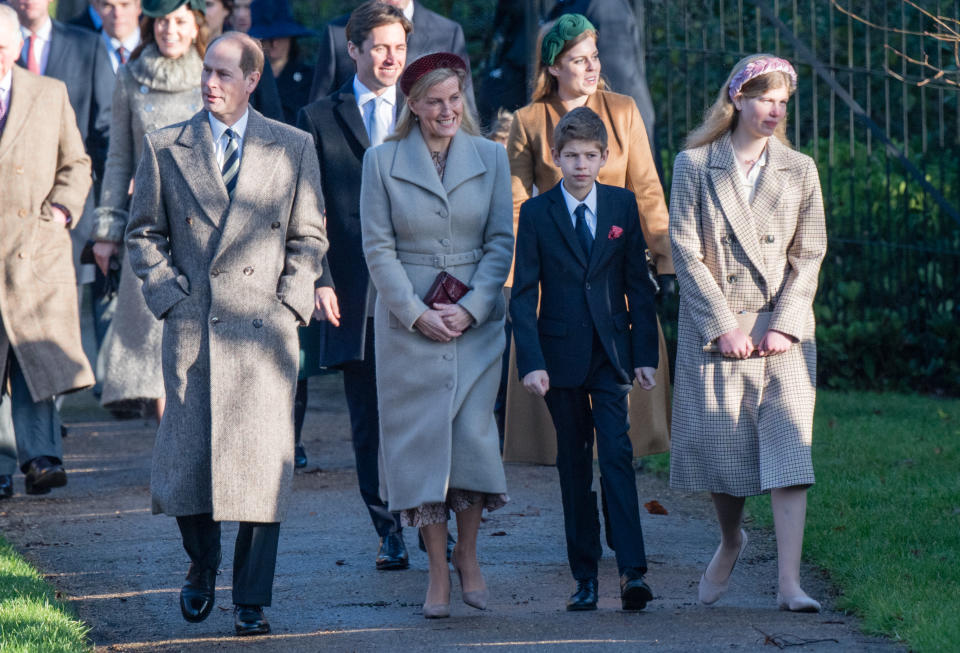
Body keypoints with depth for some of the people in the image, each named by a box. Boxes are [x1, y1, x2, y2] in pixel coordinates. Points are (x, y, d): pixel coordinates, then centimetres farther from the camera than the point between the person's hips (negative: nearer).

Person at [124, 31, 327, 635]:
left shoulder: (294, 148, 8)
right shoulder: (166, 148, 8)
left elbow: (309, 236, 11)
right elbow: (144, 233, 13)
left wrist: (290, 302, 0)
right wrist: (168, 295, 0)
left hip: (266, 327, 0)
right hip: (192, 328, 1)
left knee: (263, 466, -4)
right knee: (186, 463, -2)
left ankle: (252, 601, 3)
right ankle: (202, 566, 26)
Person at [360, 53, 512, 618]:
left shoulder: (491, 157, 3)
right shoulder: (382, 162, 0)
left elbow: (502, 241, 2)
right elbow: (378, 247, -2)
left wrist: (470, 309, -9)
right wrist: (417, 314, -10)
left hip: (477, 317, 1)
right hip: (408, 320, -1)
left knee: (474, 432, -4)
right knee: (421, 437, 0)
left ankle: (468, 555, 13)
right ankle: (438, 570, 6)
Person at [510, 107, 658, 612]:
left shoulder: (623, 205, 4)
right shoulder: (536, 213, 0)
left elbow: (639, 285, 7)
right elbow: (523, 295, -1)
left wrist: (646, 354, 1)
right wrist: (531, 362, -11)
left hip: (612, 353, 0)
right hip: (561, 356, 0)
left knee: (617, 454, -12)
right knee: (574, 465, 5)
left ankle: (632, 571, -18)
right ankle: (585, 578, 9)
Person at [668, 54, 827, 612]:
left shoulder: (799, 170, 7)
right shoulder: (695, 166, 1)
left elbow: (809, 254, 5)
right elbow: (686, 251, -3)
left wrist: (784, 325, -8)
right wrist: (724, 326, -10)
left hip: (784, 331, 1)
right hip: (716, 330, -1)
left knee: (790, 448, -10)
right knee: (719, 447, 3)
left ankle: (790, 582, -13)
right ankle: (731, 541, 34)